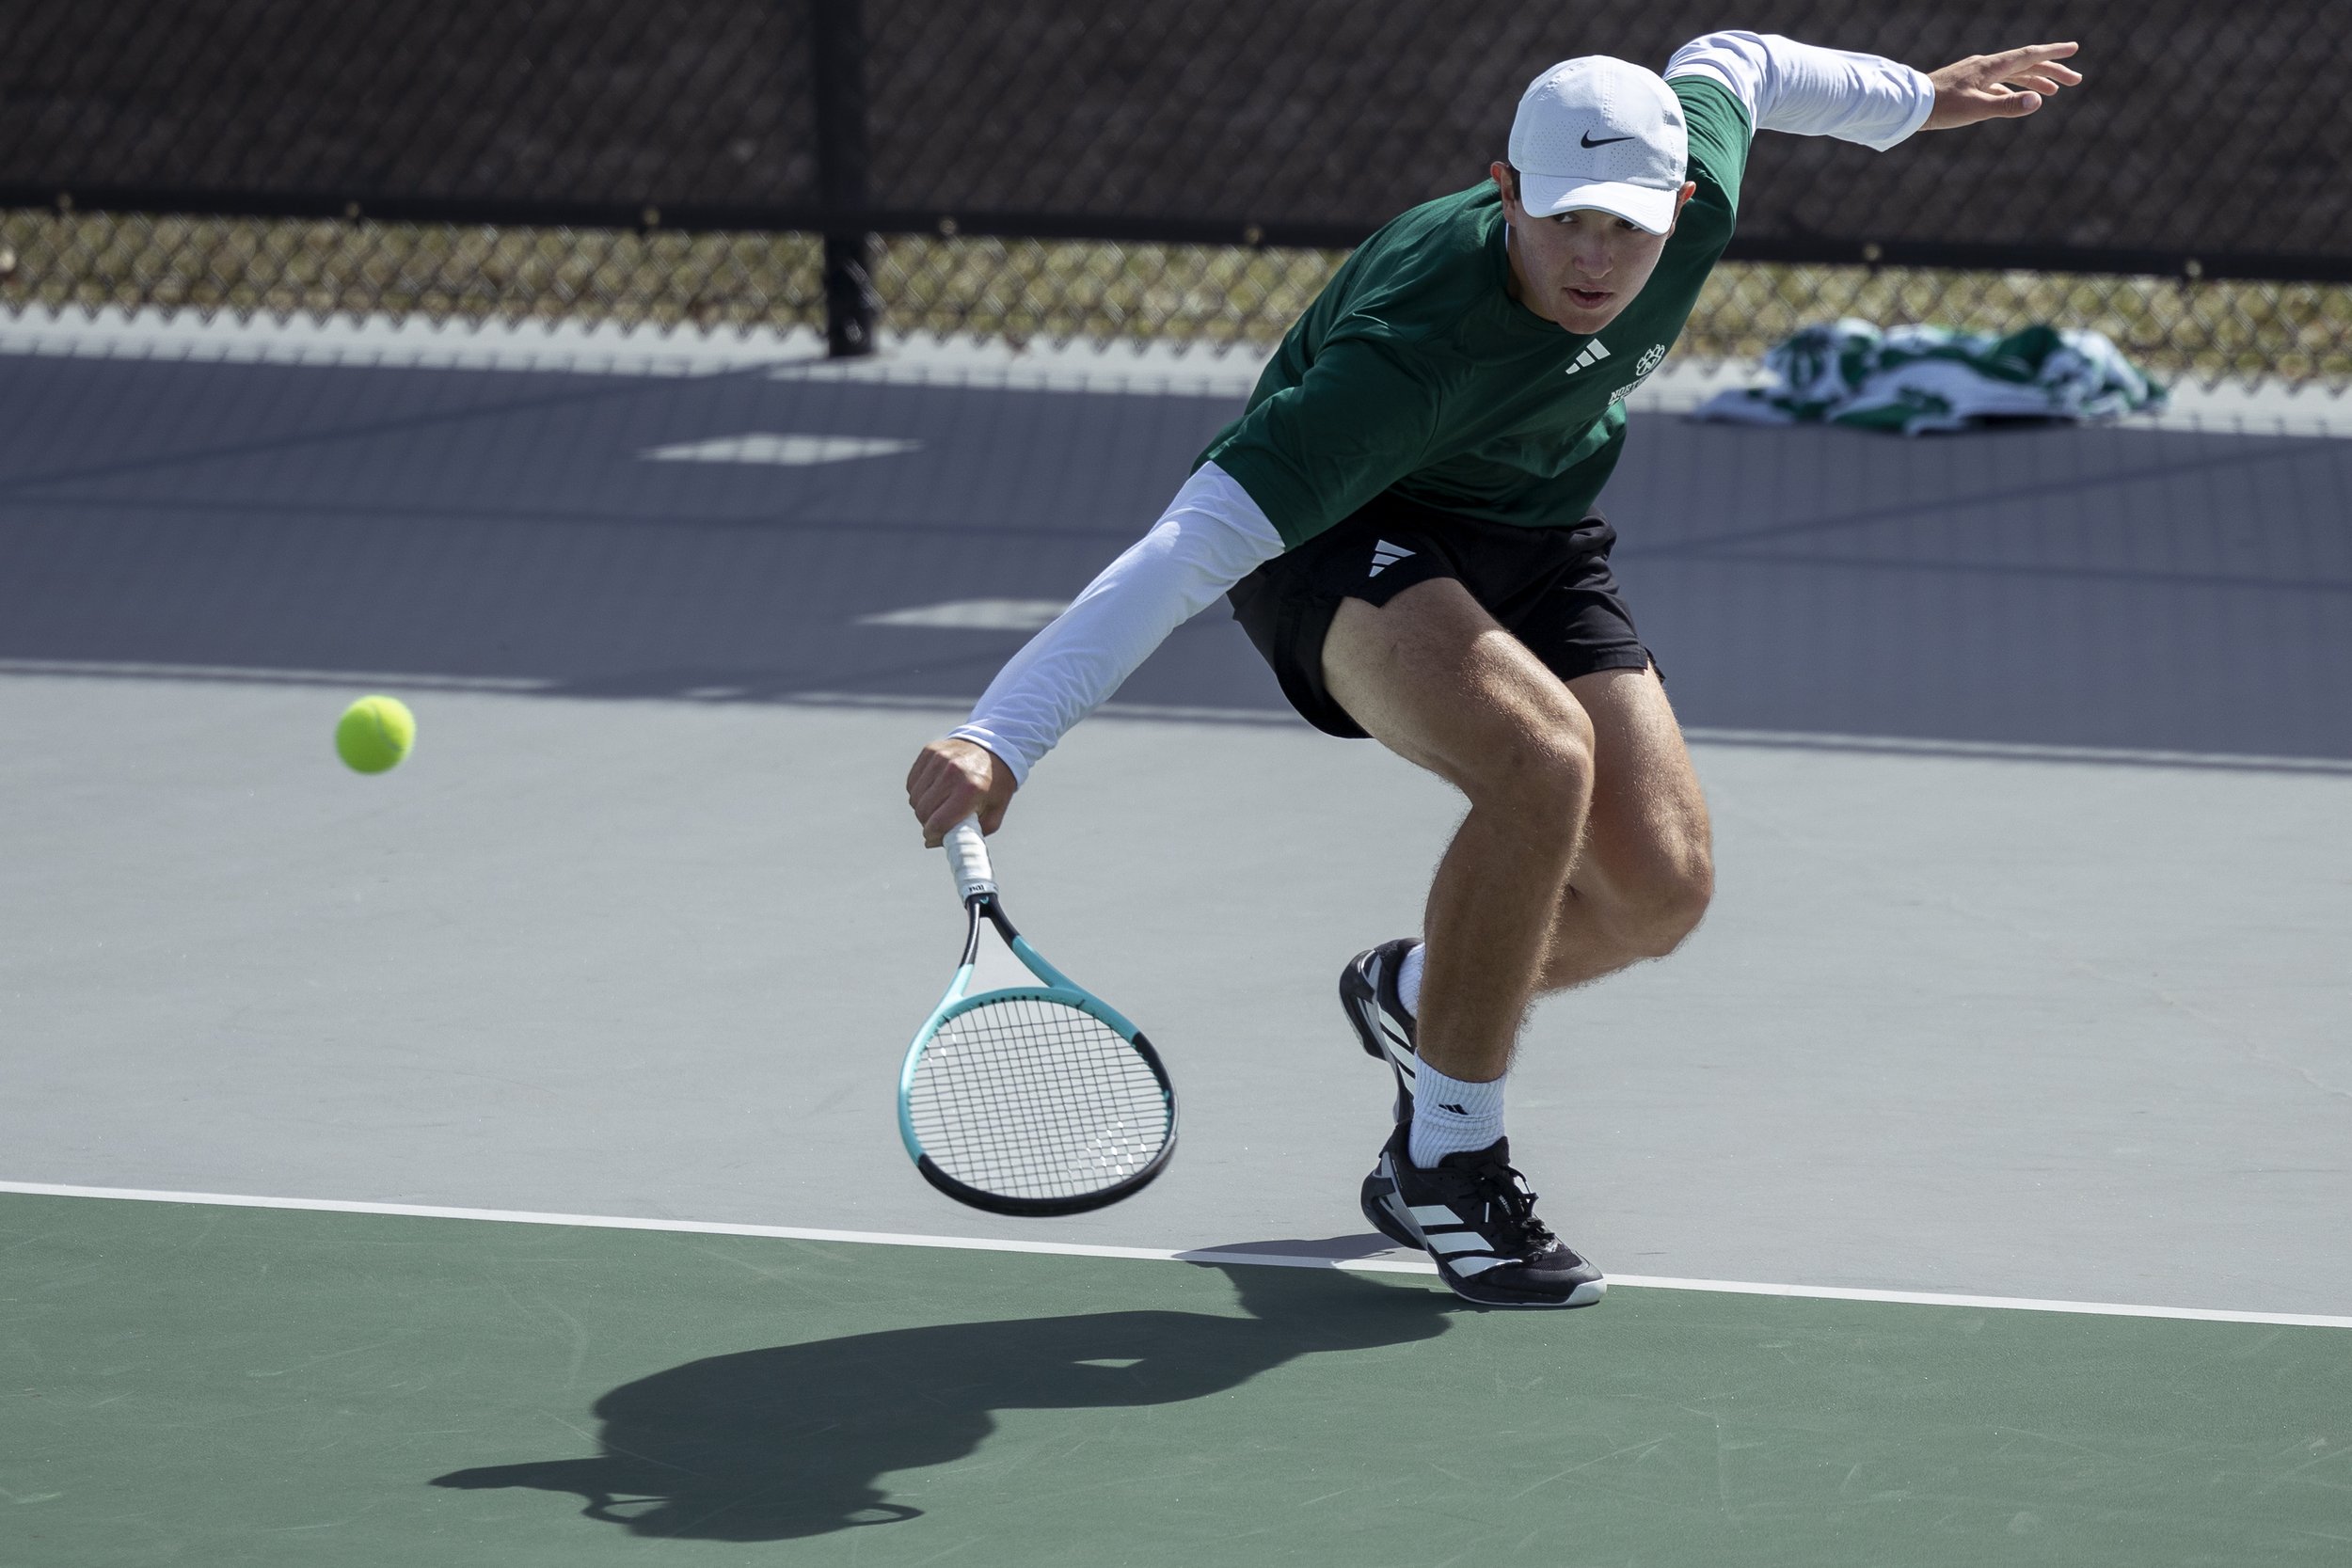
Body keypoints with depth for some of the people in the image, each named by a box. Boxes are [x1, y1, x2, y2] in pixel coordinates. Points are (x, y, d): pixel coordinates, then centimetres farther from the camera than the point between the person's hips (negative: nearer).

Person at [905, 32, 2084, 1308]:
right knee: (1541, 758, -35)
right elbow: (1191, 545, -44)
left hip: (1527, 541, 7)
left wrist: (1912, 97, 23)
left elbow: (1727, 62, 4)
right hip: (1338, 538, -7)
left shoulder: (1693, 193, -22)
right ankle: (1442, 1166, -16)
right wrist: (1000, 738, -52)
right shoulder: (1412, 351, -40)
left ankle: (1410, 991, 26)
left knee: (1660, 886, -8)